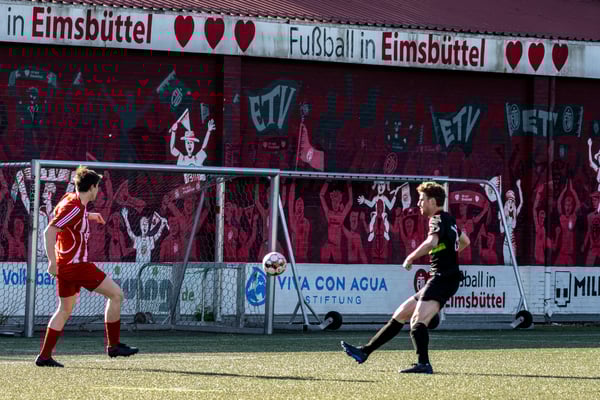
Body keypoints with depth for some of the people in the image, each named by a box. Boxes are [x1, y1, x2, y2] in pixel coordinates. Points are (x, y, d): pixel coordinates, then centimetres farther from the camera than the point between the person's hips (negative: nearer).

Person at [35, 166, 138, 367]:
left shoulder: (70, 199, 9)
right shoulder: (74, 208, -19)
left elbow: (59, 214, 33)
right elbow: (49, 231, -26)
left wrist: (88, 216, 33)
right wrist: (52, 261, -30)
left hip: (65, 266, 10)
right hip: (77, 265, -10)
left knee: (65, 309, 16)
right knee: (116, 294, -1)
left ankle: (44, 356, 12)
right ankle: (113, 345, 4)